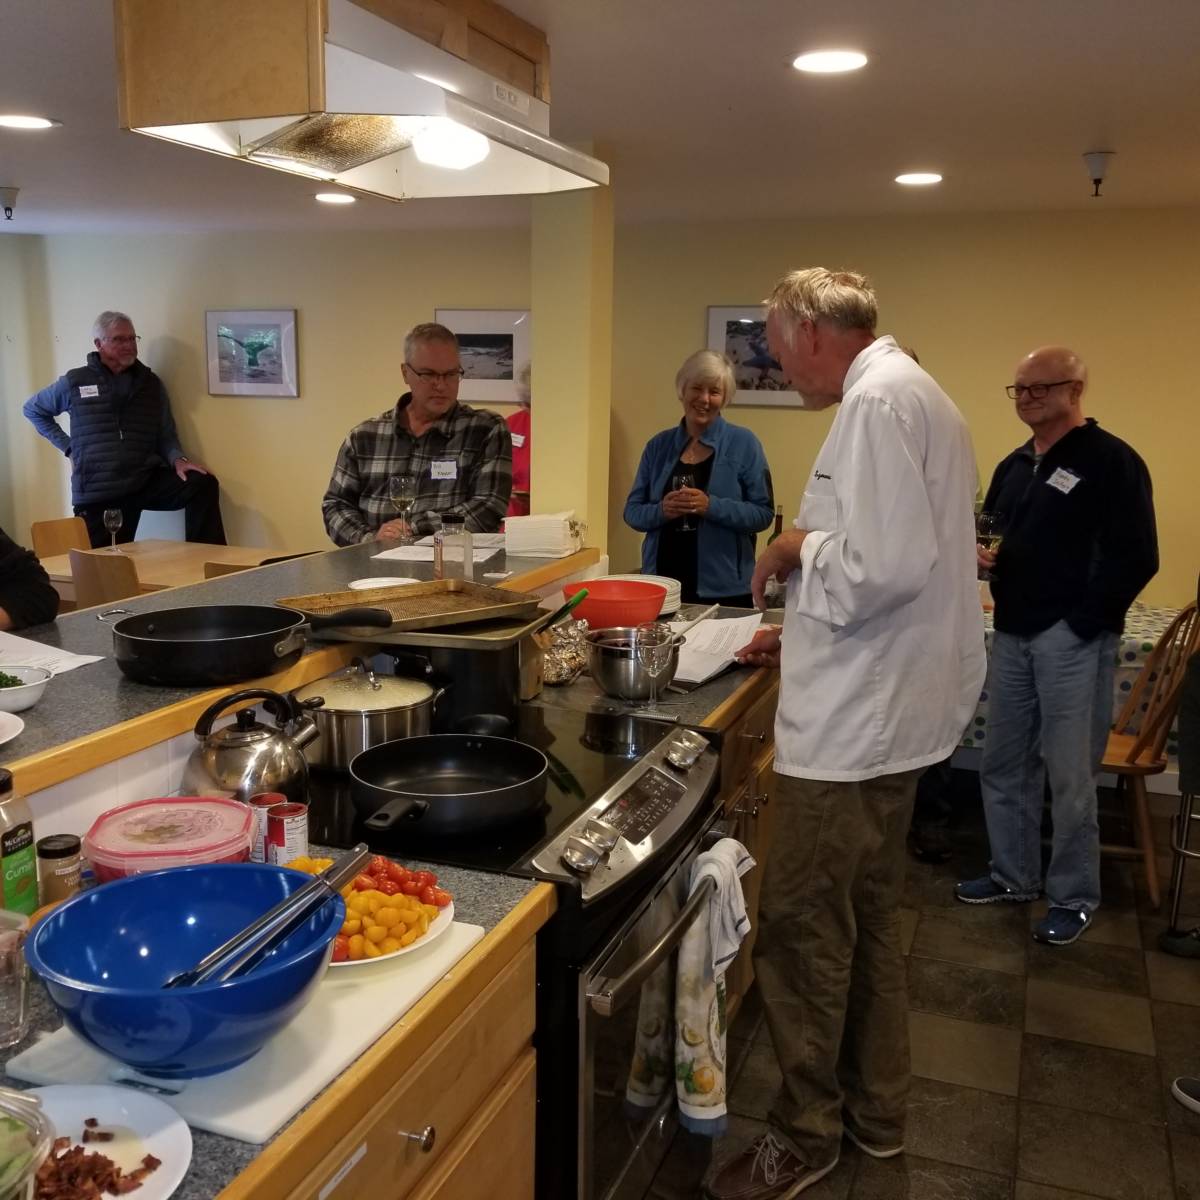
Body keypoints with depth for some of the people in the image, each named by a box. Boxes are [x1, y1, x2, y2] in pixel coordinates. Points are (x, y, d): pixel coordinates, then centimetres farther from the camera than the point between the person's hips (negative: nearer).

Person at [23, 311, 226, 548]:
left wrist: (178, 460, -10)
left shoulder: (151, 383, 10)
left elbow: (166, 435, 12)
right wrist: (68, 446, 9)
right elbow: (33, 410, 21)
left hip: (146, 481, 1)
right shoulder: (75, 382, 5)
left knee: (203, 483, -24)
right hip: (97, 492, -1)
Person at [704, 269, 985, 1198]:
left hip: (857, 719, -11)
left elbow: (889, 564, -30)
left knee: (803, 929, 2)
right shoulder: (906, 390, 15)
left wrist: (802, 548, -12)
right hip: (887, 705, 11)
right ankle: (875, 1108, 35)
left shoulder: (880, 399, -18)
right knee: (868, 918, 20)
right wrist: (806, 630, 19)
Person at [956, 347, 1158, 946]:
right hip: (1012, 635, 8)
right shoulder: (1014, 465, 16)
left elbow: (1135, 558, -14)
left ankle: (1074, 897, 17)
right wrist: (982, 554, 3)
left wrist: (1082, 623, -16)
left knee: (1069, 776, 1)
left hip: (1073, 640, -7)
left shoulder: (1111, 460, -9)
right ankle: (1012, 875, 29)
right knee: (1003, 765, 14)